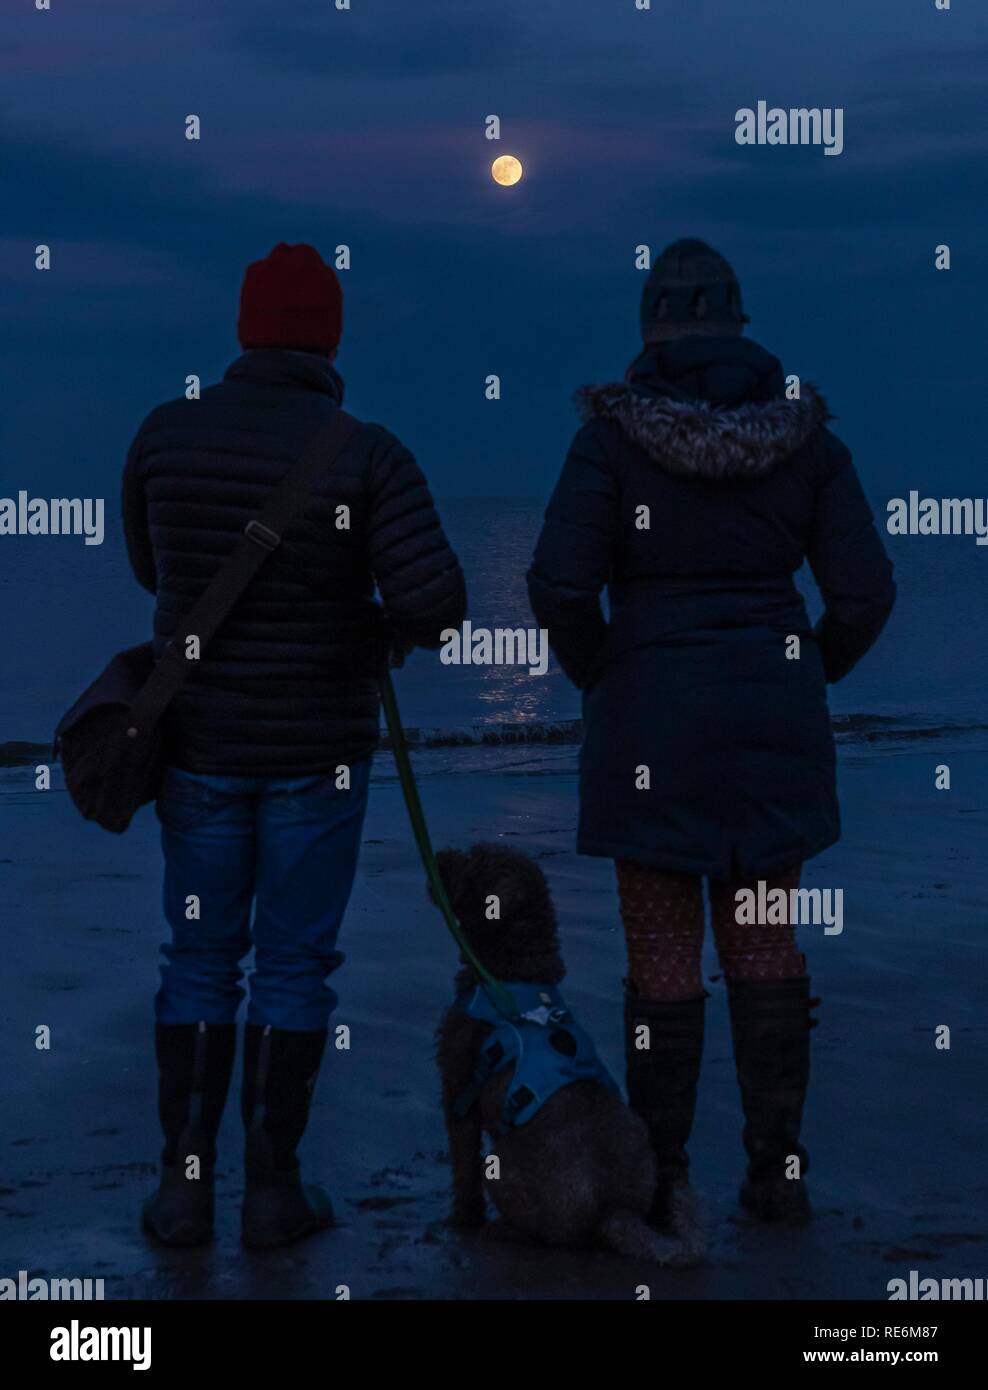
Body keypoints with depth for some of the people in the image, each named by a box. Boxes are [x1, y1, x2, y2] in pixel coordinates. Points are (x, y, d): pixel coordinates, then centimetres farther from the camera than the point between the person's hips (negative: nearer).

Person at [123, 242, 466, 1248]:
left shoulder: (167, 433, -6)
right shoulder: (366, 455, -14)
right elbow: (436, 599, -22)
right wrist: (396, 630, 1)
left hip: (201, 741, 2)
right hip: (317, 748, -2)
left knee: (200, 960, 12)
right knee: (293, 965, 8)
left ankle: (184, 1187, 12)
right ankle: (273, 1188, 12)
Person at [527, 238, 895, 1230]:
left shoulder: (615, 433, -8)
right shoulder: (804, 431, 1)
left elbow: (560, 588, -15)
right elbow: (863, 591, -2)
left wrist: (599, 679, 4)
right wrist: (802, 680, 14)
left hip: (653, 720, -3)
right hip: (775, 721, 3)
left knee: (663, 951, 5)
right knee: (764, 943, 12)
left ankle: (663, 1180, 11)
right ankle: (776, 1172, 14)